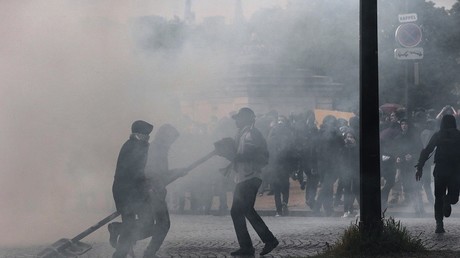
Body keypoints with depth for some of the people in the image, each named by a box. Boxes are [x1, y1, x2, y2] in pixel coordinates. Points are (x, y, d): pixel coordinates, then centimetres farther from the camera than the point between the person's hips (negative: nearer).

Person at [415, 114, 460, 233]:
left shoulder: (437, 135, 6)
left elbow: (426, 151, 1)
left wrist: (420, 167, 1)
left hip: (440, 169, 1)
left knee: (439, 197, 9)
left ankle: (439, 223, -7)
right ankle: (448, 201, -25)